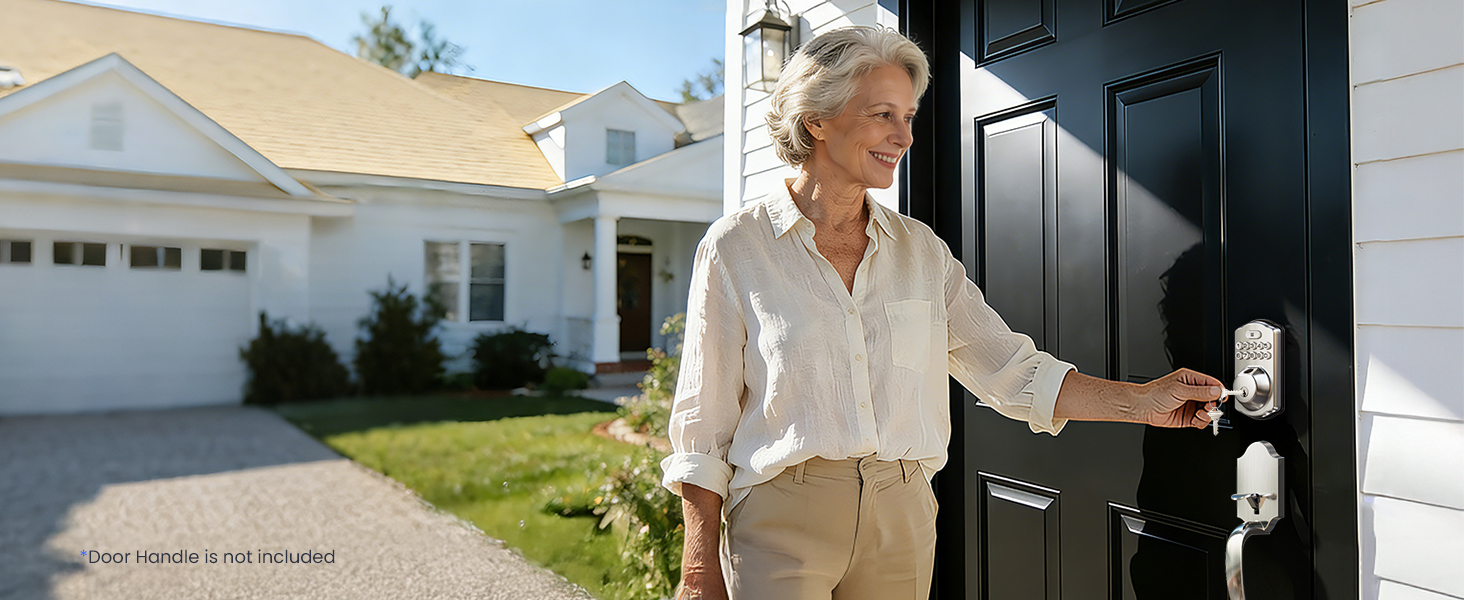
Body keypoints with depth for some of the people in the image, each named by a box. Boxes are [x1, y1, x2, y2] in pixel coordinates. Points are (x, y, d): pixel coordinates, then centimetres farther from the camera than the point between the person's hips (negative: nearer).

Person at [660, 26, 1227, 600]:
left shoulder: (921, 250, 6)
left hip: (903, 520, 4)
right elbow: (704, 425, -6)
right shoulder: (735, 247, -5)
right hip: (783, 520, -3)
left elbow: (1012, 370, 7)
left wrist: (1142, 400, -3)